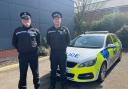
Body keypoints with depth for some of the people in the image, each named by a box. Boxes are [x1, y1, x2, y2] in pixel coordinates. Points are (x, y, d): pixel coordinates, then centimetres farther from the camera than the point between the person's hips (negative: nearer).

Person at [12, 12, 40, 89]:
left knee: (35, 73, 13)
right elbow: (14, 42, 11)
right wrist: (20, 49, 4)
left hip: (34, 55, 0)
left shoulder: (35, 30, 3)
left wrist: (34, 47, 2)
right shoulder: (17, 31, 3)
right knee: (23, 74, 10)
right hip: (22, 56, 0)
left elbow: (39, 42, 12)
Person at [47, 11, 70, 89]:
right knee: (53, 70, 12)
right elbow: (48, 41, 12)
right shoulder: (50, 30, 2)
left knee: (63, 70, 8)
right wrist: (53, 47, 6)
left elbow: (68, 40, 5)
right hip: (53, 53, 1)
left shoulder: (65, 29, -1)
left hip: (62, 53, -1)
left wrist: (63, 47, 0)